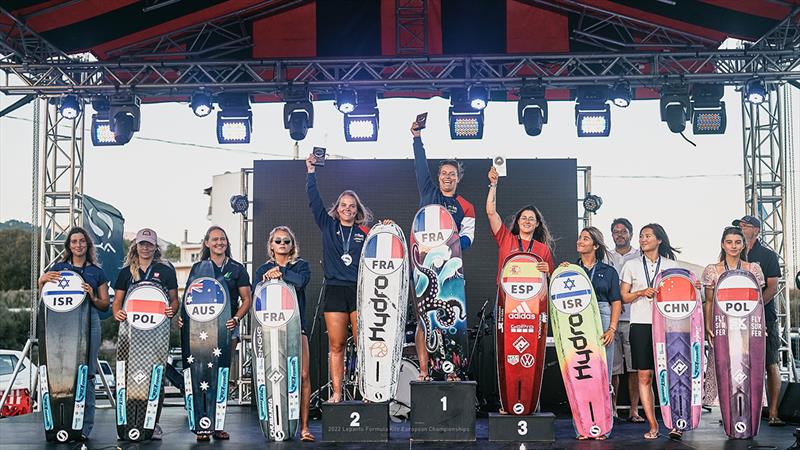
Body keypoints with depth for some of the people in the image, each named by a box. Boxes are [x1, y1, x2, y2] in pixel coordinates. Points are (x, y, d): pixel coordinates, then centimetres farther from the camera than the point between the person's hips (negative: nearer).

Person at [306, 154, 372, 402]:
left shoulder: (365, 233, 10)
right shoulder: (328, 226, 12)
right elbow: (314, 201, 6)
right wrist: (311, 172, 4)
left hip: (360, 290, -1)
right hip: (334, 291, 1)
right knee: (336, 346, 1)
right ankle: (336, 393, 4)